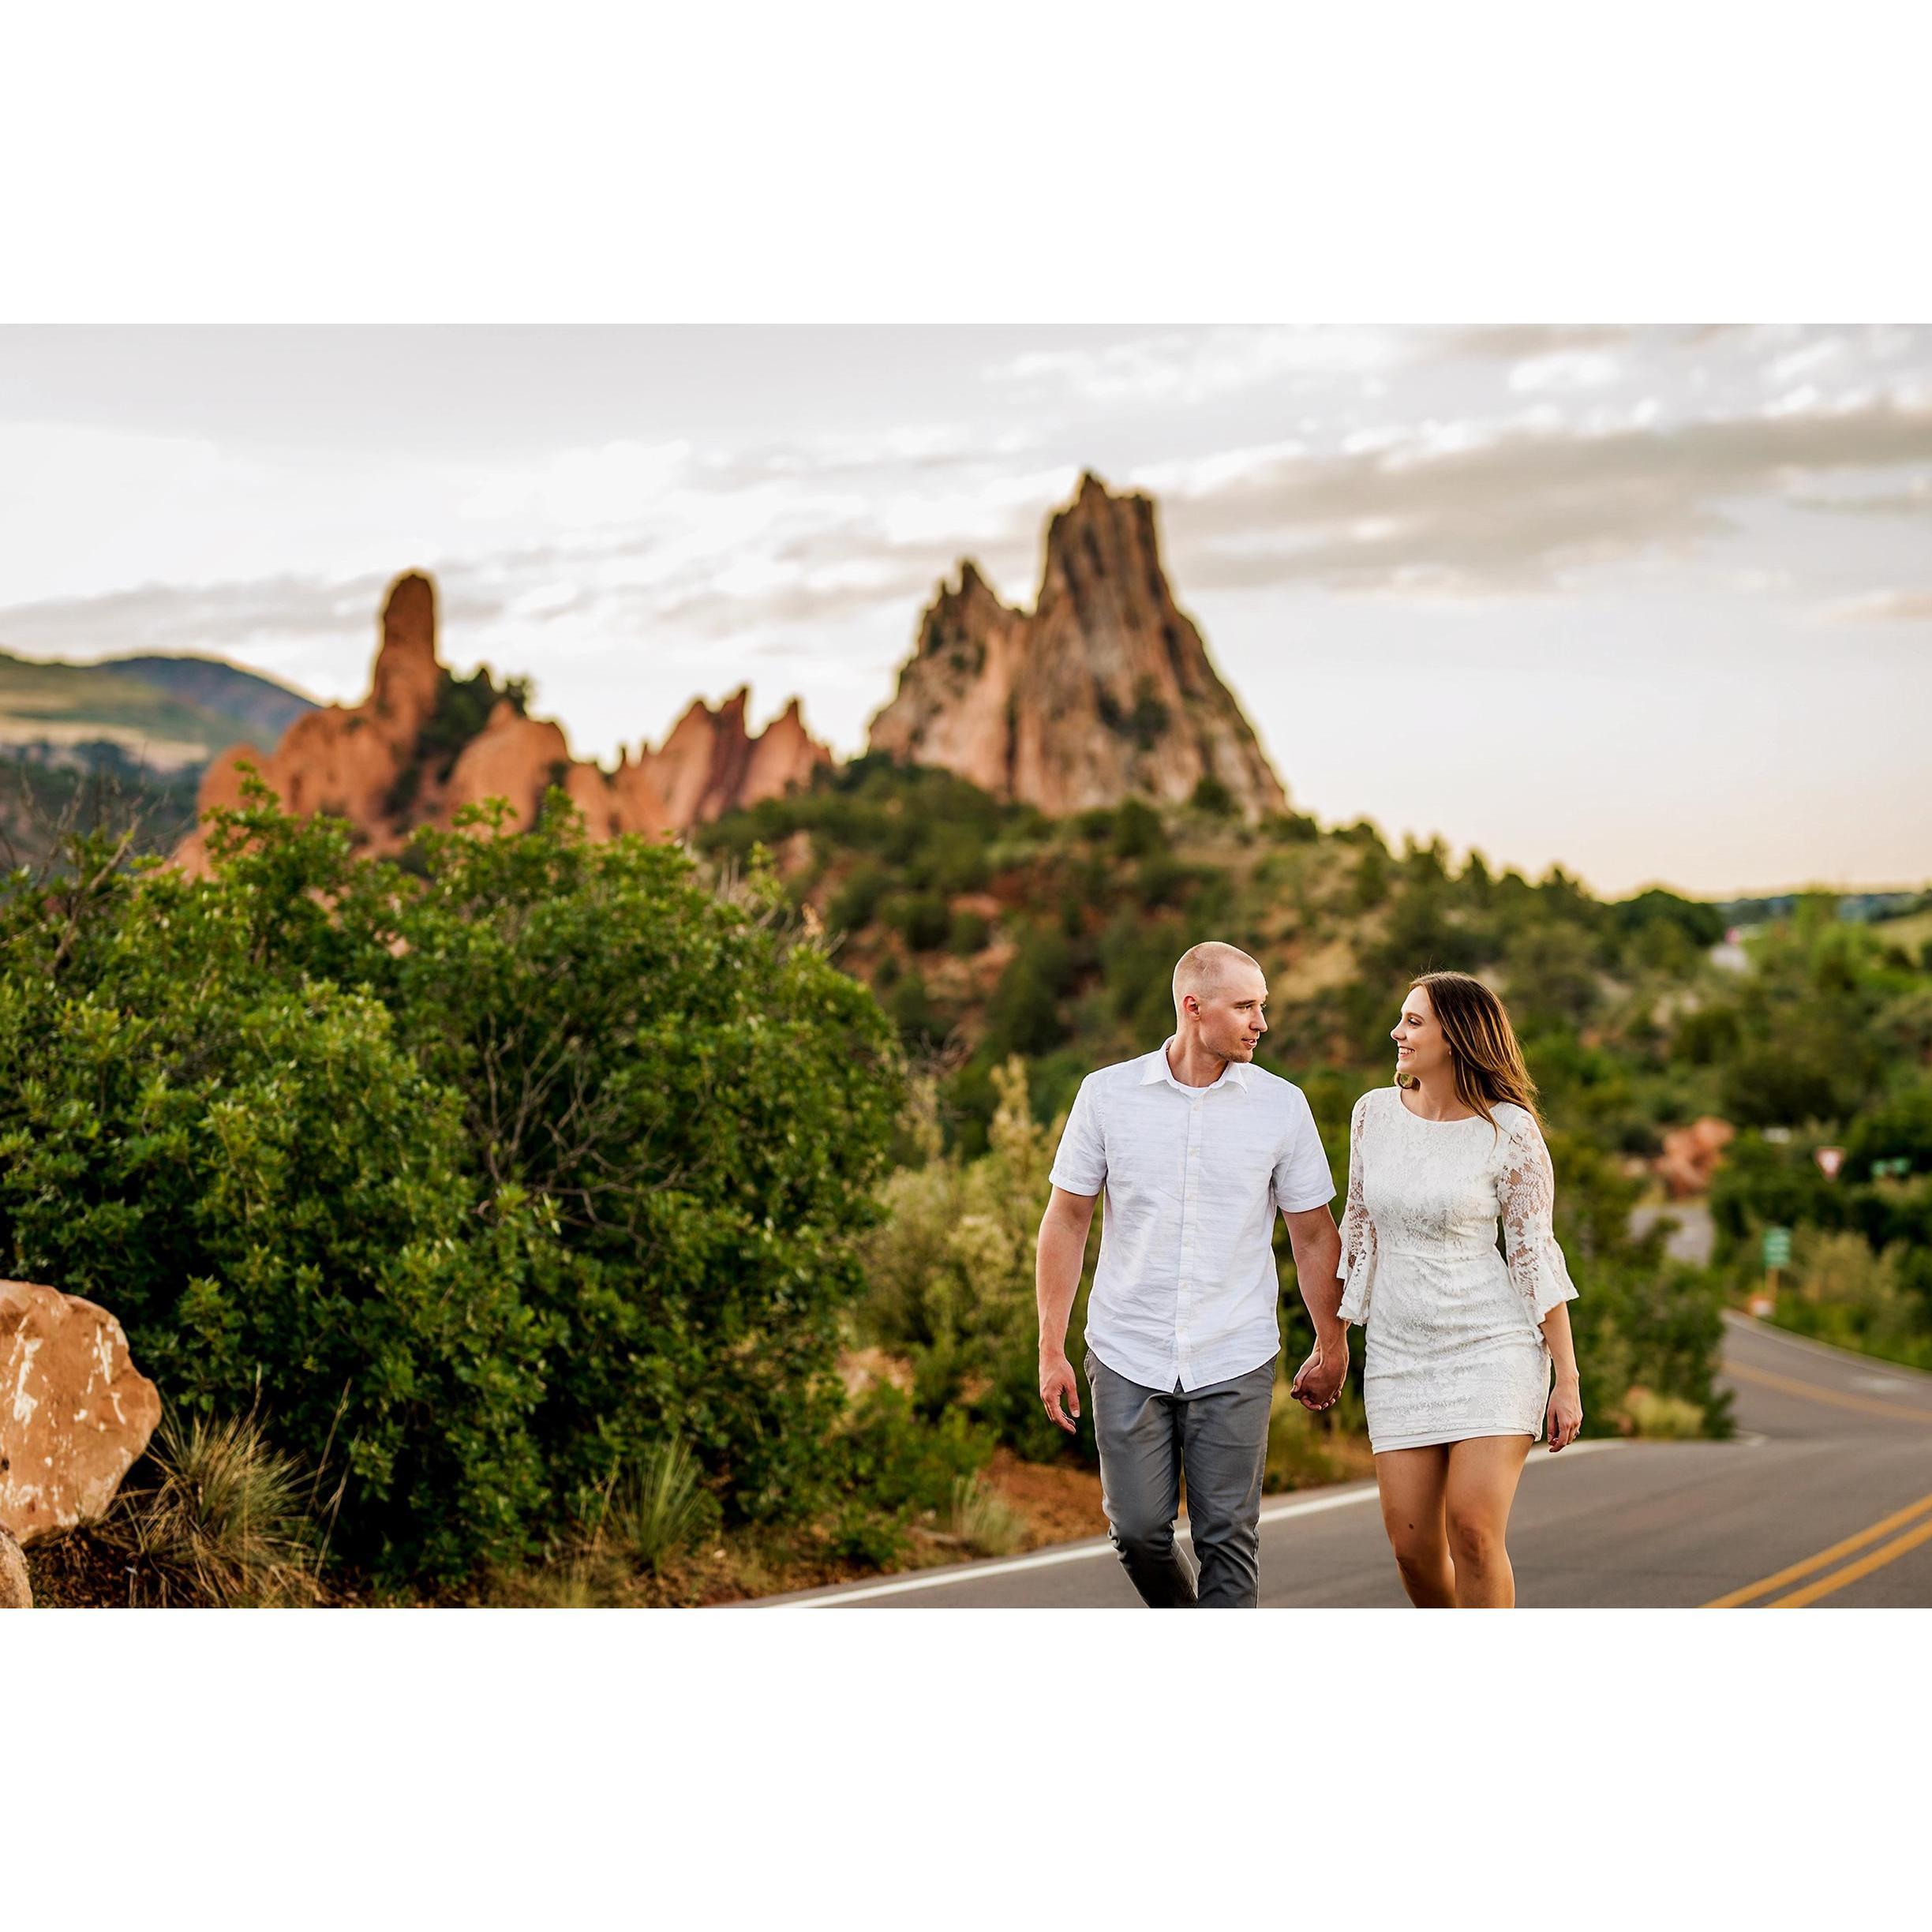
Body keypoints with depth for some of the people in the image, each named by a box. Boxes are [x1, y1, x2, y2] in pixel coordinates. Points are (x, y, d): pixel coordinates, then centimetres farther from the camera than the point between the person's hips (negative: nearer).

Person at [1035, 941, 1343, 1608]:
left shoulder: (1281, 1106, -2)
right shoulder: (1107, 1094, -2)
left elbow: (1314, 1234, 6)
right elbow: (1066, 1221, 3)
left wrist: (1333, 1349, 7)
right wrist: (1051, 1349, 0)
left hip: (1234, 1363, 0)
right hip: (1128, 1358, 0)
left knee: (1228, 1538, -1)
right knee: (1138, 1530, 4)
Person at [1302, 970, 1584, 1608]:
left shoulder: (1510, 1132, -8)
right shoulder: (1374, 1113, 5)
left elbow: (1535, 1254, -5)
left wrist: (1567, 1379, -6)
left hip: (1493, 1347, -4)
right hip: (1398, 1356, 4)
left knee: (1474, 1531, -16)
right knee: (1411, 1546, 1)